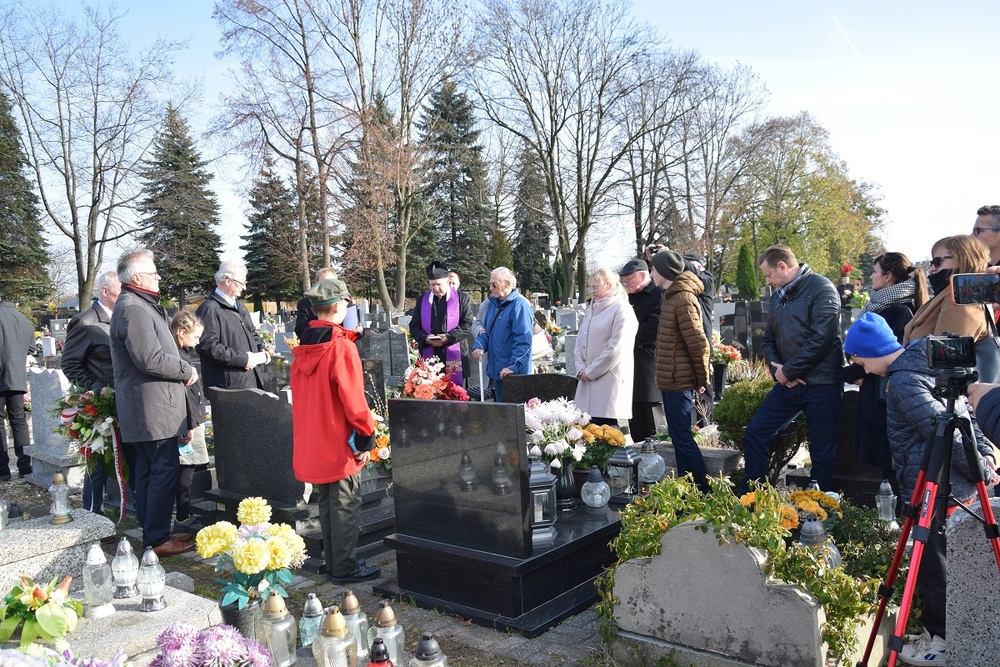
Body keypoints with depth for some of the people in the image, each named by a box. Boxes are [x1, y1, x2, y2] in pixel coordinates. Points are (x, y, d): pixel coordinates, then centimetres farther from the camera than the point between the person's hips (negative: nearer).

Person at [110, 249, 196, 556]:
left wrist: (182, 369, 10)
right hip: (153, 408, -11)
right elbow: (151, 360, -23)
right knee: (165, 471, -6)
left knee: (147, 473, 15)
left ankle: (152, 534, 24)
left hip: (144, 409, 11)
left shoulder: (140, 306, 17)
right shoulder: (134, 309, -16)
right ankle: (158, 539, 1)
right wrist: (187, 370, -10)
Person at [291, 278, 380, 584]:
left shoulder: (303, 347, 6)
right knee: (345, 506, 3)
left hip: (312, 442, 8)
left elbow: (302, 393, 14)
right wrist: (366, 437, -12)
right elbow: (353, 399, -19)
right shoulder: (341, 346, -17)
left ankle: (332, 562, 27)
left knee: (327, 503, 18)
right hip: (340, 443, -8)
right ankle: (345, 568, 11)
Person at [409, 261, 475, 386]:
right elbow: (414, 326, 12)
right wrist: (425, 338, -8)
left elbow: (468, 325, -2)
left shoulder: (462, 298, 4)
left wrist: (448, 337, -14)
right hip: (429, 358, 2)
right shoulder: (422, 300, 14)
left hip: (455, 357, -2)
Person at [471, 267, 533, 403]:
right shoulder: (493, 303, 13)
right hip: (496, 371, 8)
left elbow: (523, 340, -20)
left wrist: (514, 366, -25)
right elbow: (486, 330, 20)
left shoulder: (519, 304, -14)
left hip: (514, 373, -8)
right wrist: (479, 346, -1)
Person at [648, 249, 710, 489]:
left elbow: (698, 344, -20)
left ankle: (704, 491, 4)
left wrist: (702, 379, -11)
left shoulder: (683, 301, -18)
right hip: (672, 379, 10)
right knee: (678, 435, 15)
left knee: (682, 437, -5)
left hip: (679, 381, -10)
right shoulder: (671, 297, 13)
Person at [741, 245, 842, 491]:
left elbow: (822, 338, -19)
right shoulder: (778, 296, 15)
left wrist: (788, 371, -14)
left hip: (820, 384, -7)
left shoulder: (821, 288, -10)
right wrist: (777, 368, -2)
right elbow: (768, 339, 18)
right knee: (754, 434, 5)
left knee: (823, 453, 2)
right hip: (787, 383, 7)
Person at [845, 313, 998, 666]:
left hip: (935, 488, -9)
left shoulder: (903, 382, -20)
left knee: (932, 566, 4)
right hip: (958, 484, 9)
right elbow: (963, 410, 12)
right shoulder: (929, 361, 9)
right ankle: (937, 630, 31)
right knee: (938, 563, 19)